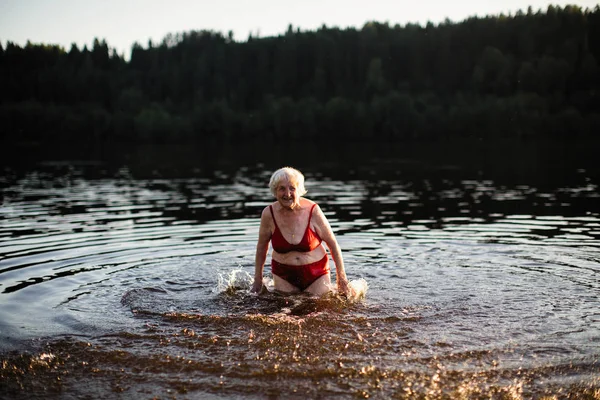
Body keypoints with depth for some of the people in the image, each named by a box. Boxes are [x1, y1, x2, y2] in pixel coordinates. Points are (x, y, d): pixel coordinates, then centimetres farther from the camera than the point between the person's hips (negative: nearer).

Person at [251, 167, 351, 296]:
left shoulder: (313, 211, -15)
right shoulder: (269, 214, -12)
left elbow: (333, 244, -5)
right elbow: (261, 247, 3)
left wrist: (342, 277, -4)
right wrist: (258, 279, 7)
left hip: (316, 274, -1)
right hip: (283, 276, 1)